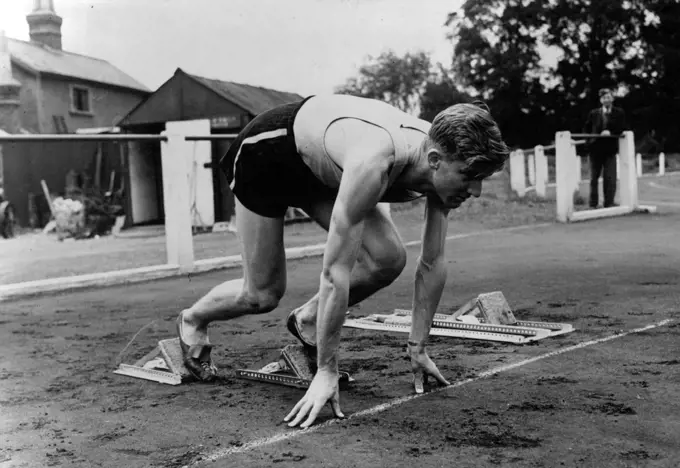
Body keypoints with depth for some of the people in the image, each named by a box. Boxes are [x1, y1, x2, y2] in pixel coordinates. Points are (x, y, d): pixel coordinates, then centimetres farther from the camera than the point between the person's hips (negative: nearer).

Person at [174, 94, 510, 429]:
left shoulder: (441, 154, -22)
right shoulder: (374, 164, -44)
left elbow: (433, 263, -11)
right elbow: (335, 273, -40)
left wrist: (417, 349, -7)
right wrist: (326, 372, -36)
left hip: (322, 164, 6)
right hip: (265, 152, -6)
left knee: (388, 260, -13)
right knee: (263, 295, 0)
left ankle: (307, 320, 14)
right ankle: (192, 321, 33)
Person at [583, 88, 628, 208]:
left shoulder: (619, 113, 3)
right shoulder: (593, 113, 6)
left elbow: (622, 129, -2)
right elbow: (586, 129, 12)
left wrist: (610, 132, -17)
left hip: (610, 150, -1)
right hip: (595, 150, 1)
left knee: (610, 178, -6)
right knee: (594, 178, 6)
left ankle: (609, 204, 2)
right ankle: (593, 205, 13)